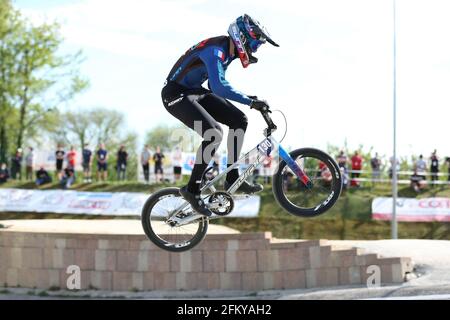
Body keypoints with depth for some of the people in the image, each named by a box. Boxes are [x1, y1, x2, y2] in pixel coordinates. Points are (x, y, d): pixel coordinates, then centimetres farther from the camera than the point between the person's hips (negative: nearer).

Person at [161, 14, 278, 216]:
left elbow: (217, 87, 18)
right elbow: (219, 87, -38)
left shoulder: (228, 51, 6)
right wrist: (251, 102, -36)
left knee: (239, 120, 0)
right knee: (214, 133, -26)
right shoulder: (215, 50, -25)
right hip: (176, 94, -10)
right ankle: (192, 189, -16)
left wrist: (248, 99, 12)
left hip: (195, 92, 10)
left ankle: (232, 178, 7)